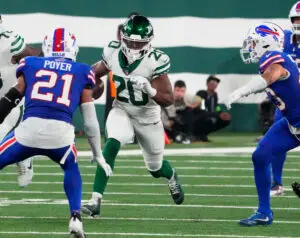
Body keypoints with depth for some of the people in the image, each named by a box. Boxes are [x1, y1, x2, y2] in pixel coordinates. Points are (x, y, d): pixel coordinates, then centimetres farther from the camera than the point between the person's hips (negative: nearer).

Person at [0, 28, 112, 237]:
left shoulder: (30, 65, 19)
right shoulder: (82, 73, 20)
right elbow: (90, 121, 21)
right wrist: (98, 154, 31)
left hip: (29, 129, -1)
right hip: (61, 133, 1)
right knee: (71, 169, 32)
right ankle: (75, 217, 14)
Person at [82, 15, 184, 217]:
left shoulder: (155, 61, -27)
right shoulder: (113, 53, -16)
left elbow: (168, 99, -24)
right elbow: (97, 71, 7)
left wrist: (150, 90, -42)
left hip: (148, 117, -1)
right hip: (122, 111, 1)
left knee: (155, 168, 16)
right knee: (111, 145, -29)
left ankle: (171, 176, 56)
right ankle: (96, 201, -32)